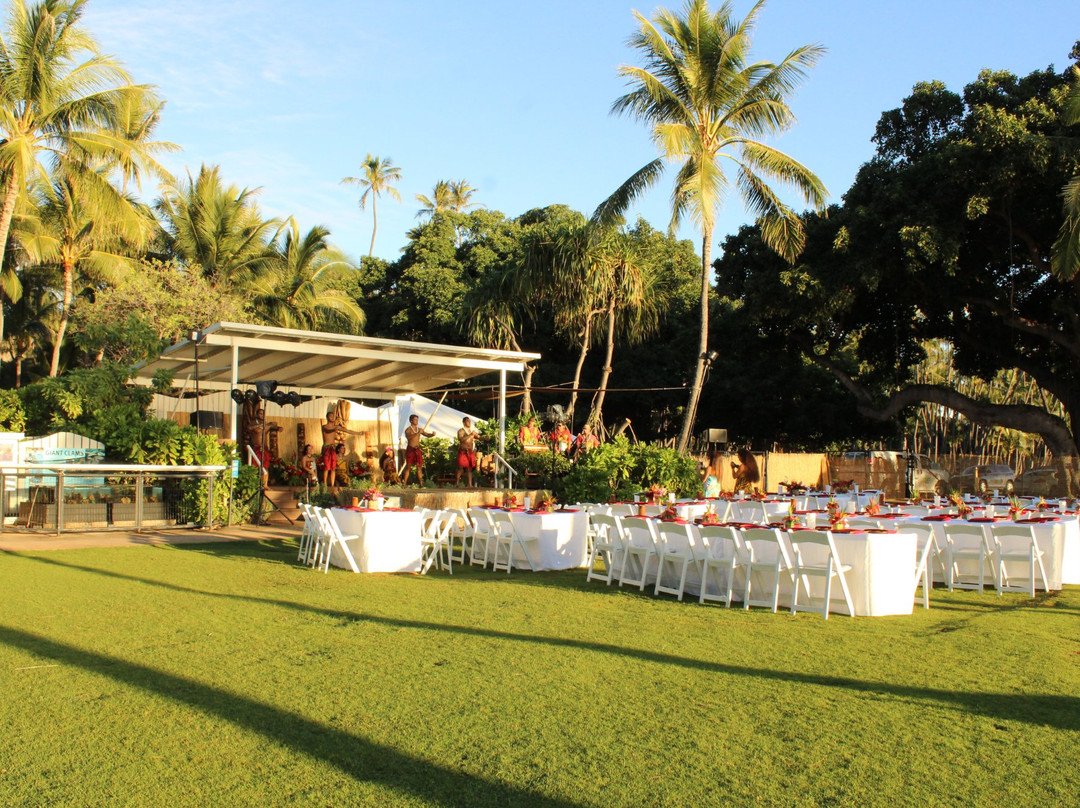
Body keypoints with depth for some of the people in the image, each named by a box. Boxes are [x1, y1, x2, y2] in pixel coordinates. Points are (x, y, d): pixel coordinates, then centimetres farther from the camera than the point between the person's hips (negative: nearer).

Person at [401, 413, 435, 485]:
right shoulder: (408, 429, -4)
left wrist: (432, 434, -11)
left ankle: (421, 483, 2)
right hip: (410, 449, -4)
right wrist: (417, 433, -35)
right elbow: (408, 437, -23)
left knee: (419, 466, 1)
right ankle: (404, 483, -3)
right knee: (408, 467, -5)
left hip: (417, 449, 4)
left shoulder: (420, 429, 12)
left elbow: (427, 434, 11)